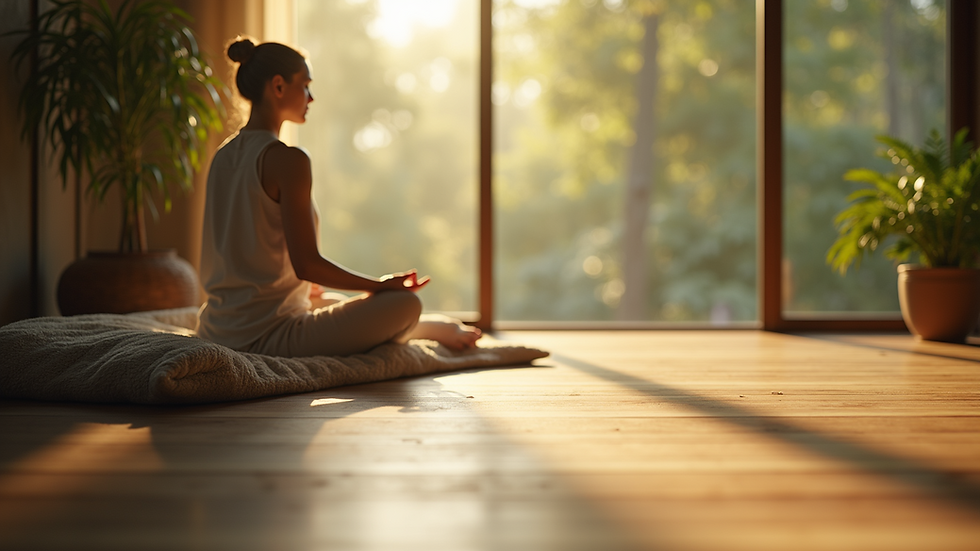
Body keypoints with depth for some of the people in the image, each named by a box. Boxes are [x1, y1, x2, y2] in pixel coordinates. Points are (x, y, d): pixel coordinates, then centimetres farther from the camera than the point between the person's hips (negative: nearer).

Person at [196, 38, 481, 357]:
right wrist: (380, 285, -6)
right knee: (405, 303, -5)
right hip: (267, 336, -10)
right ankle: (439, 328, 29)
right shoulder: (288, 160, -17)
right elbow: (307, 264, -20)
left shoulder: (223, 156, 9)